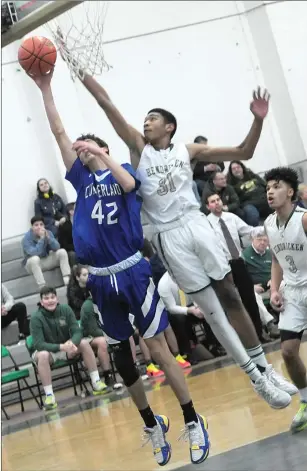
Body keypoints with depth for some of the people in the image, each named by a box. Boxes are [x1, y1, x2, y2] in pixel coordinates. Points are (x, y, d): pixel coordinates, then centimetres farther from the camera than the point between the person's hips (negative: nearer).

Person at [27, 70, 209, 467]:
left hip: (132, 273, -4)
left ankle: (193, 422, 7)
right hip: (101, 280, 4)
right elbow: (59, 133, 6)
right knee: (121, 356, 10)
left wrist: (101, 154, -27)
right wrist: (45, 89, 1)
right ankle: (152, 425, 27)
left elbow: (128, 184, -21)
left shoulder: (123, 170, 4)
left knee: (158, 349, -3)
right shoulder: (81, 178, 10)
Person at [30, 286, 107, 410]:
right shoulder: (36, 318, -19)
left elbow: (77, 332, -12)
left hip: (66, 347, 4)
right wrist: (60, 347, -38)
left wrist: (71, 343, -36)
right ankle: (49, 395, -33)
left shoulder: (65, 309, -10)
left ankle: (96, 382, -16)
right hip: (47, 350, -4)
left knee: (84, 343, -21)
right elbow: (38, 344, -25)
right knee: (43, 355, -37)